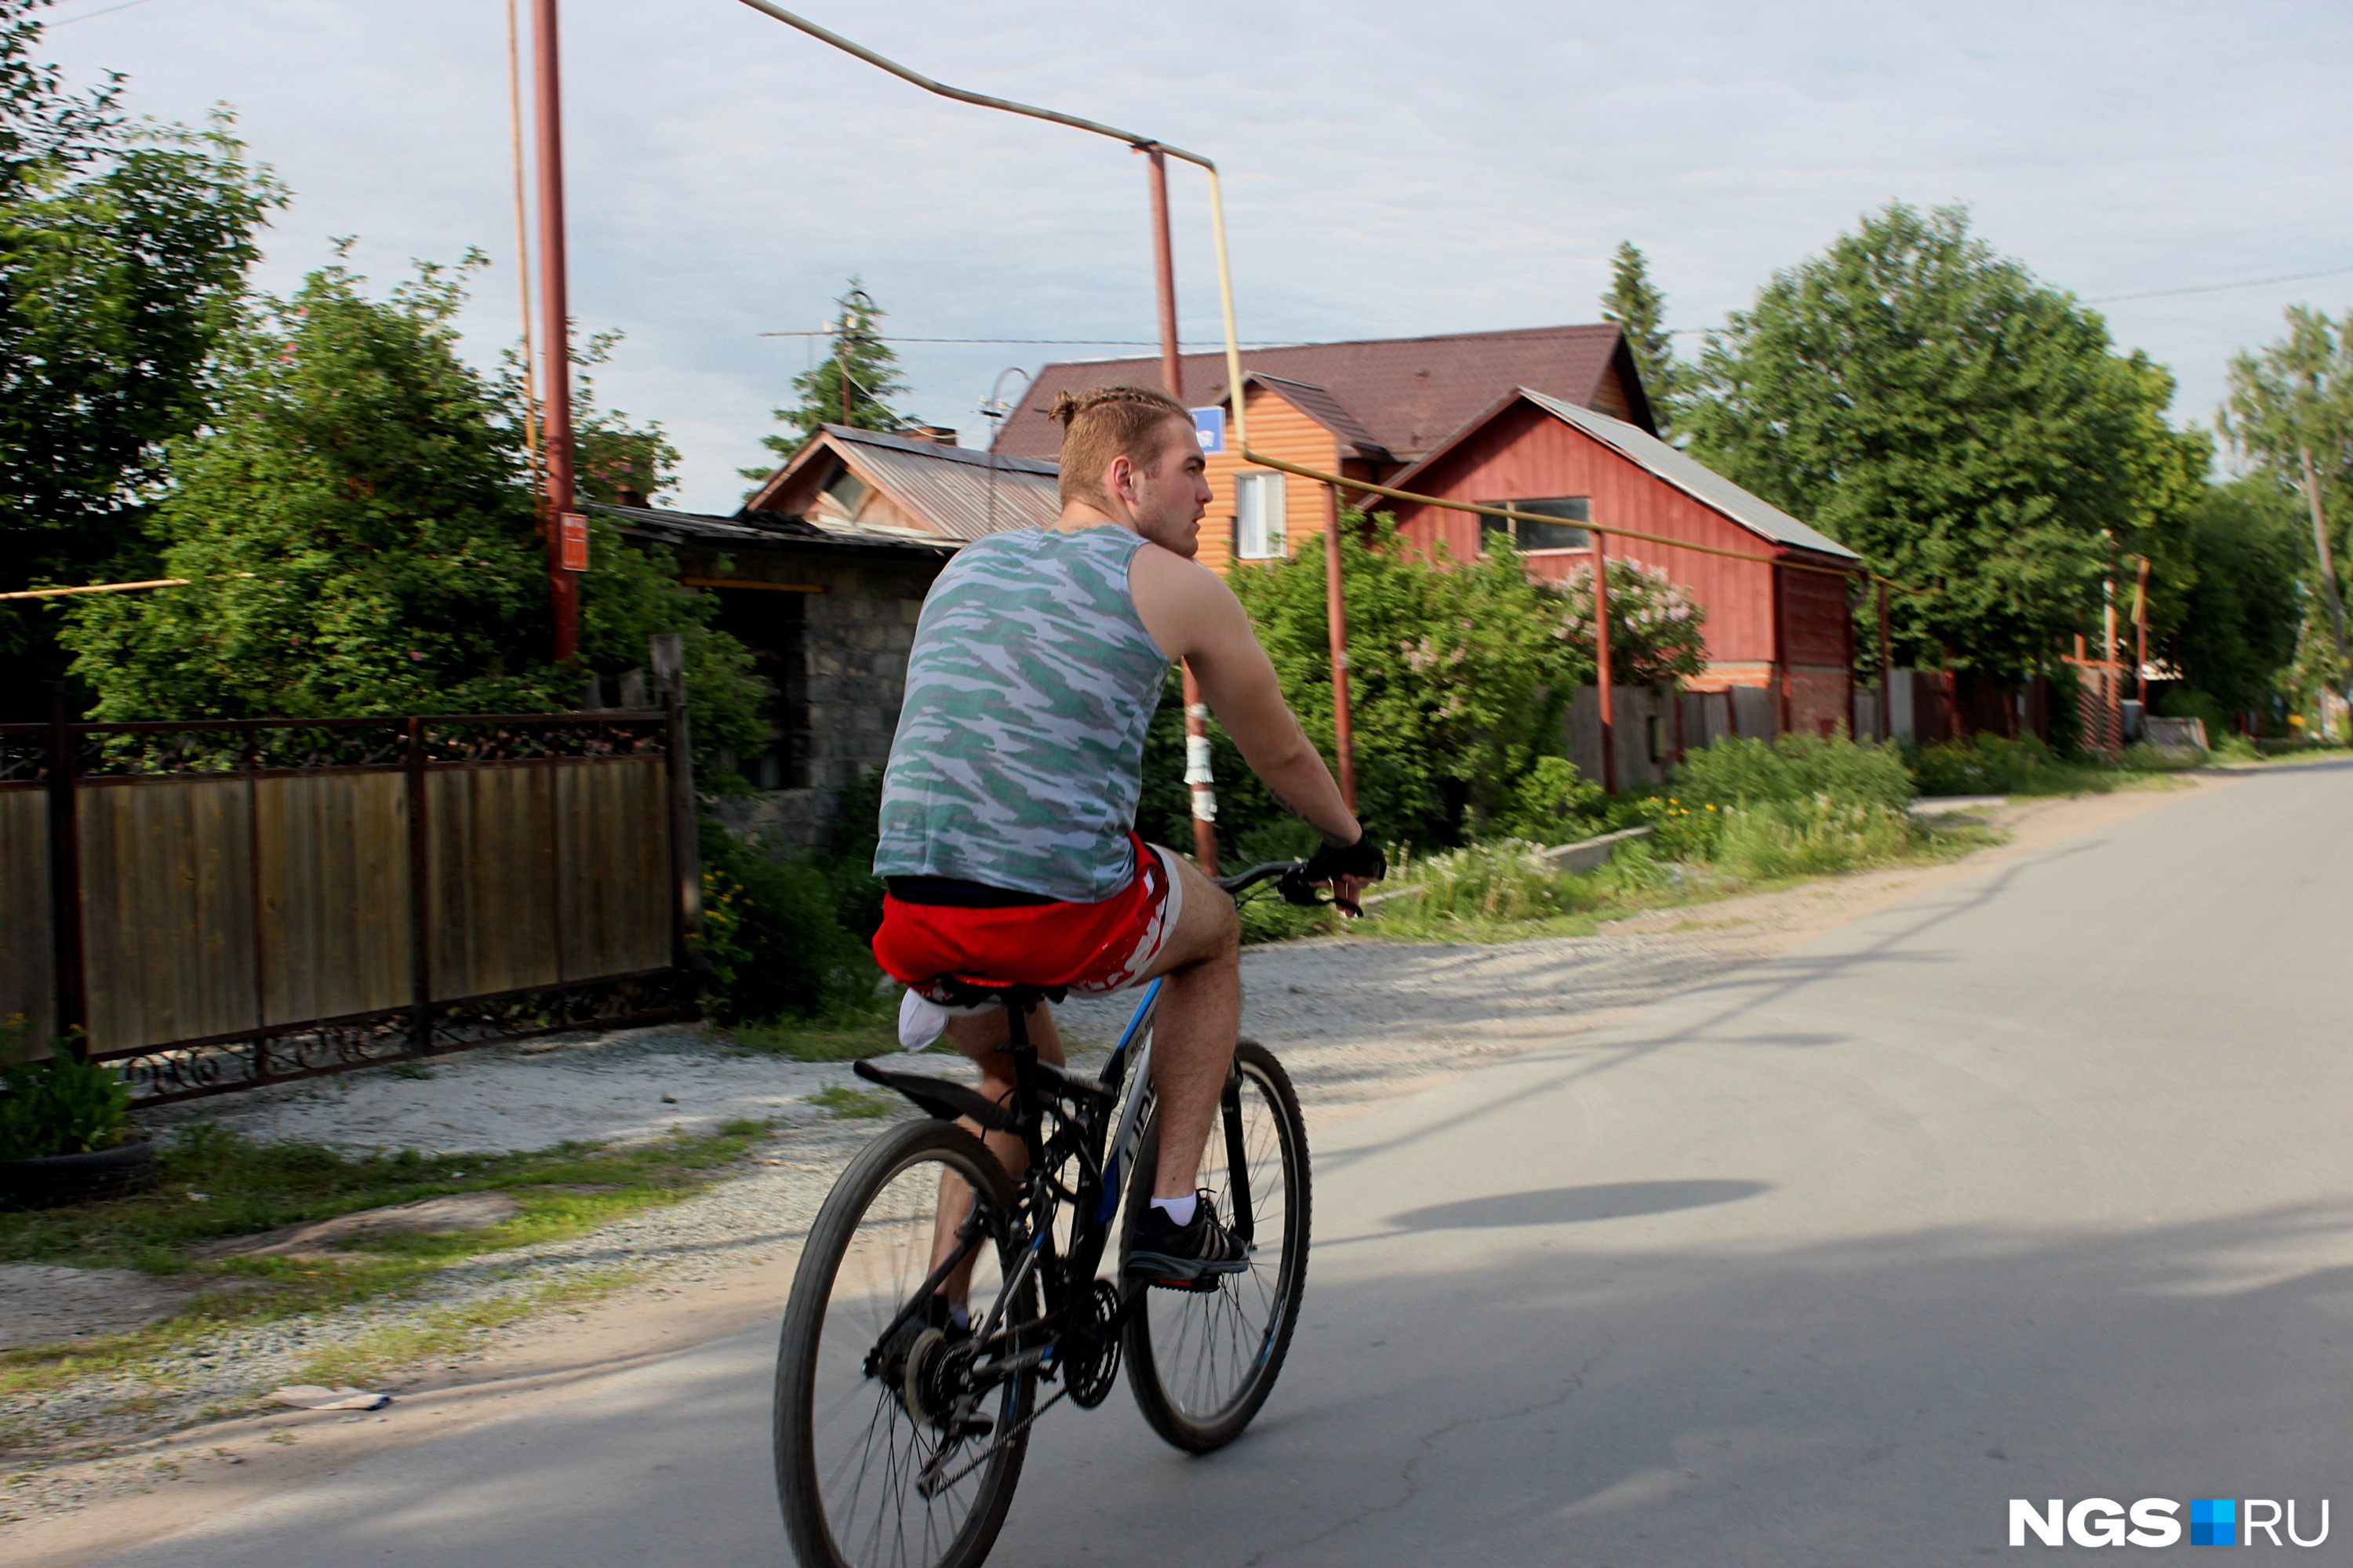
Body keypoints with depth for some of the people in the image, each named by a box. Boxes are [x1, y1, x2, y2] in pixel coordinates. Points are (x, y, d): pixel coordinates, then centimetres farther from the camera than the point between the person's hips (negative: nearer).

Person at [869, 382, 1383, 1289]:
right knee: (1214, 930, 28)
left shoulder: (969, 565, 22)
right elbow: (1279, 754, 18)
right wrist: (1351, 844, 37)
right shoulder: (1176, 584, 6)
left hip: (914, 913, 5)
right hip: (1063, 915, -5)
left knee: (1018, 1071, 34)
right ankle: (1173, 1214, 20)